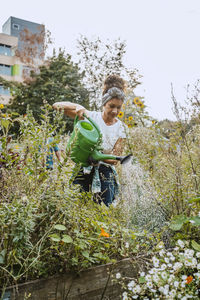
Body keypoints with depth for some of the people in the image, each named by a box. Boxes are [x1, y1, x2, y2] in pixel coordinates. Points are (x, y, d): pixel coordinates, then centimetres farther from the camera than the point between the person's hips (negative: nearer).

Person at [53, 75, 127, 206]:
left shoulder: (120, 128, 2)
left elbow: (115, 159, -2)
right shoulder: (90, 116, 0)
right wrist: (77, 107, -19)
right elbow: (56, 105, -1)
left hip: (105, 175, 1)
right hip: (83, 171, -1)